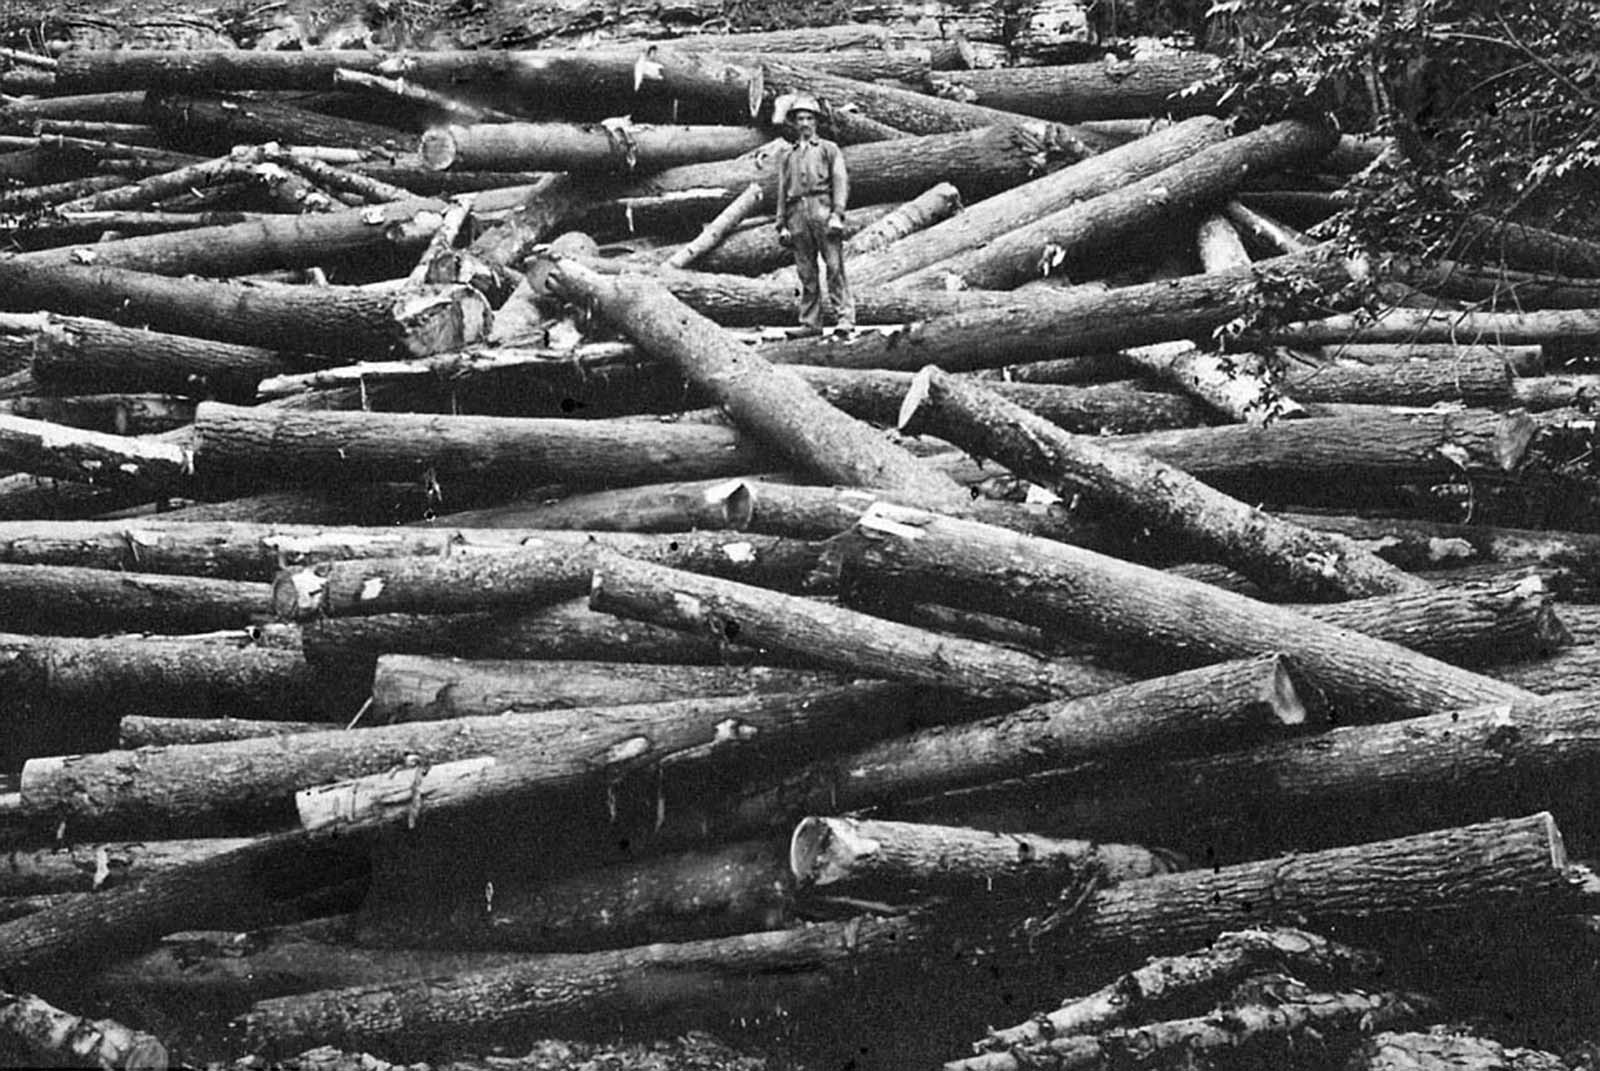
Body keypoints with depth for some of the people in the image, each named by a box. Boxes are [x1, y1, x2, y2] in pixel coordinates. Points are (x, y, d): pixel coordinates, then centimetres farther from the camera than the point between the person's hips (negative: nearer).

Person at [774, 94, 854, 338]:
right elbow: (782, 192, 20)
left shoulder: (829, 149, 12)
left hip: (823, 210, -3)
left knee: (834, 267, -9)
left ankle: (845, 318, -10)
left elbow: (841, 182, 2)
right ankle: (810, 323, 3)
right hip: (797, 215, 3)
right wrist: (782, 225, 9)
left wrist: (837, 215, -11)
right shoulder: (786, 156, 22)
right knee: (806, 273, 2)